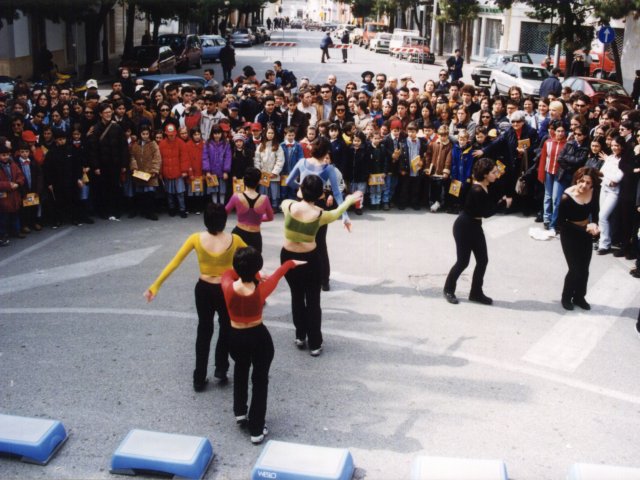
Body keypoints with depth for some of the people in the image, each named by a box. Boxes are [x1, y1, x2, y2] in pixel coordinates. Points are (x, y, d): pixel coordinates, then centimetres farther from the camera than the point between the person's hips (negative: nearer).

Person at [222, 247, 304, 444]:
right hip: (259, 338, -2)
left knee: (240, 370, 33)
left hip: (236, 338, 2)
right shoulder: (261, 291, -25)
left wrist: (242, 273, 19)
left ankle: (240, 412, 42)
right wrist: (290, 263, 16)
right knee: (260, 380, 15)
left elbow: (228, 272, 3)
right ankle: (256, 430, 20)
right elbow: (276, 275, -3)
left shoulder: (228, 287, -23)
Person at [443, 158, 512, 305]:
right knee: (463, 261, 1)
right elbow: (486, 213, -24)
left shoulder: (486, 187, 2)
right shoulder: (477, 190, -26)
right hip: (464, 227, -9)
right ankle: (448, 290, 21)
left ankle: (476, 293, 19)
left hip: (475, 226, 9)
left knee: (483, 260, 7)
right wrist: (503, 203, -16)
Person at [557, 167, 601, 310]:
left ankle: (579, 297, 33)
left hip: (586, 235, 5)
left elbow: (594, 213, 7)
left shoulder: (593, 194, -10)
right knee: (575, 269, -3)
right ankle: (566, 297, 21)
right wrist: (585, 228, -25)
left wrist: (594, 224, -15)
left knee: (584, 269, 12)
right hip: (570, 235, -5)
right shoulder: (567, 197, -26)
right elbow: (561, 222, -20)